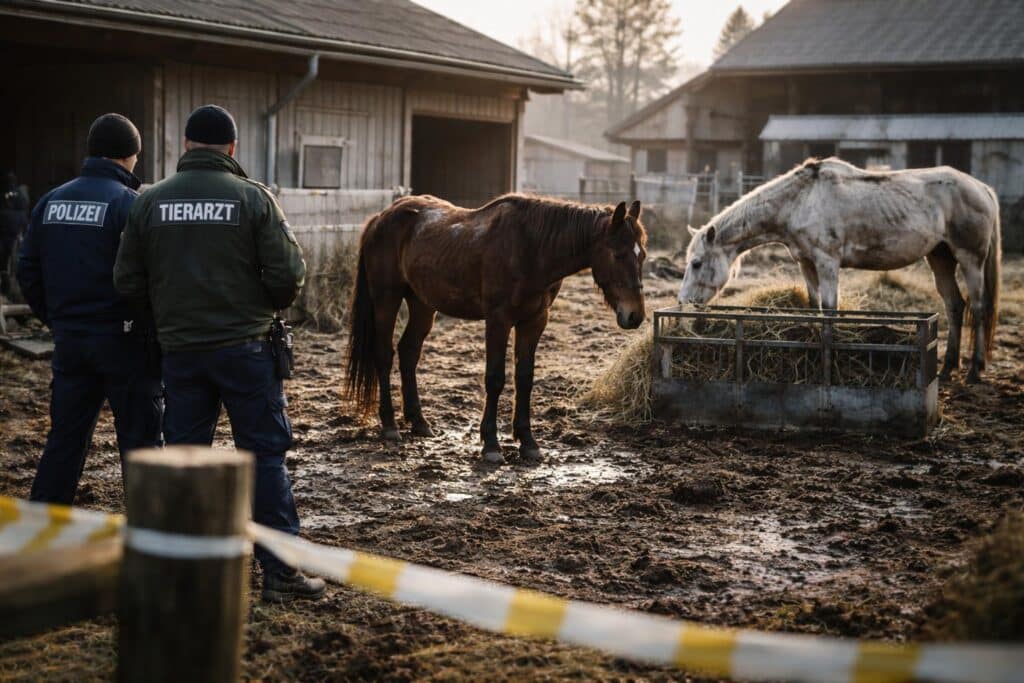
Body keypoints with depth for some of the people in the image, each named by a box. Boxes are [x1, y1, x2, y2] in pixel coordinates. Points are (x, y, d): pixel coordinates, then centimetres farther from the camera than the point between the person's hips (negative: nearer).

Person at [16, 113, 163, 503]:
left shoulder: (51, 201, 8)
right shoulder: (129, 203, -11)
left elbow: (27, 271, 11)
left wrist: (56, 321, 18)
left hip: (69, 337, 6)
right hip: (123, 339, -6)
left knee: (65, 436, 12)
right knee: (140, 439, 2)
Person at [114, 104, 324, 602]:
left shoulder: (151, 201, 1)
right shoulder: (253, 197, -7)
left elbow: (127, 280, 3)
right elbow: (288, 273, -10)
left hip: (179, 349, 3)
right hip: (244, 346, -3)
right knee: (264, 453, 4)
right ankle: (279, 571, 5)